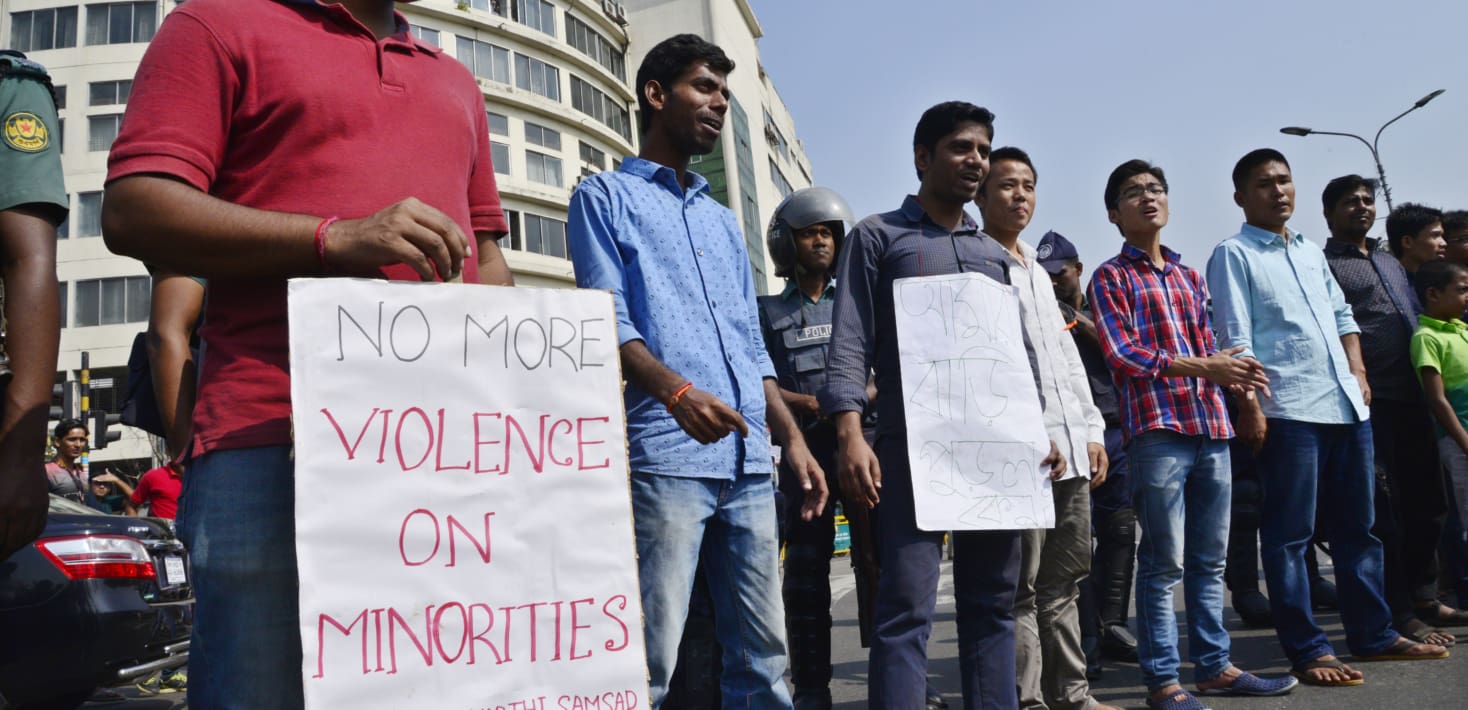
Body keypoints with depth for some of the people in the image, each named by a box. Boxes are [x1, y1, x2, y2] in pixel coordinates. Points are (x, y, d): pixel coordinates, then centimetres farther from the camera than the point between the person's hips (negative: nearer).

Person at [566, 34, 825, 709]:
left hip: (749, 461, 6)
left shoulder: (724, 220, 26)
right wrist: (674, 389, -24)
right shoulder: (605, 196, 8)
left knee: (763, 649, 8)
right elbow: (607, 319, -7)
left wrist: (793, 438, 13)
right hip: (663, 453, -6)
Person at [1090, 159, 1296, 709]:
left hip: (1211, 426, 6)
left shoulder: (1189, 277, 21)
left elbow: (1208, 346, 18)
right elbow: (1121, 353, -9)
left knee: (1210, 559, 12)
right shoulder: (1110, 277, 1)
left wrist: (1232, 372, -5)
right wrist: (1203, 366, -15)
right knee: (1165, 563, -4)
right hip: (1157, 428, -6)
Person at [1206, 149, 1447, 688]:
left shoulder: (1311, 252, 21)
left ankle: (1373, 635, 24)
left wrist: (1358, 370, 9)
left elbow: (1342, 315, 25)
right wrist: (1250, 408, -16)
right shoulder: (1233, 255, -2)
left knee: (1357, 528, 13)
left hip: (1346, 405, 7)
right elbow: (1236, 340, -10)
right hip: (1287, 411, -7)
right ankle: (1306, 649, 4)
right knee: (1290, 535, -2)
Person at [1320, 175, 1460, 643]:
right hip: (1371, 402, -8)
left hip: (1413, 398, 8)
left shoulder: (1392, 265, 23)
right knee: (1384, 509, -4)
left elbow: (1418, 321, 26)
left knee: (1427, 502, 14)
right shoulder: (1323, 265, -2)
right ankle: (1399, 614, 3)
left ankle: (1422, 595, 29)